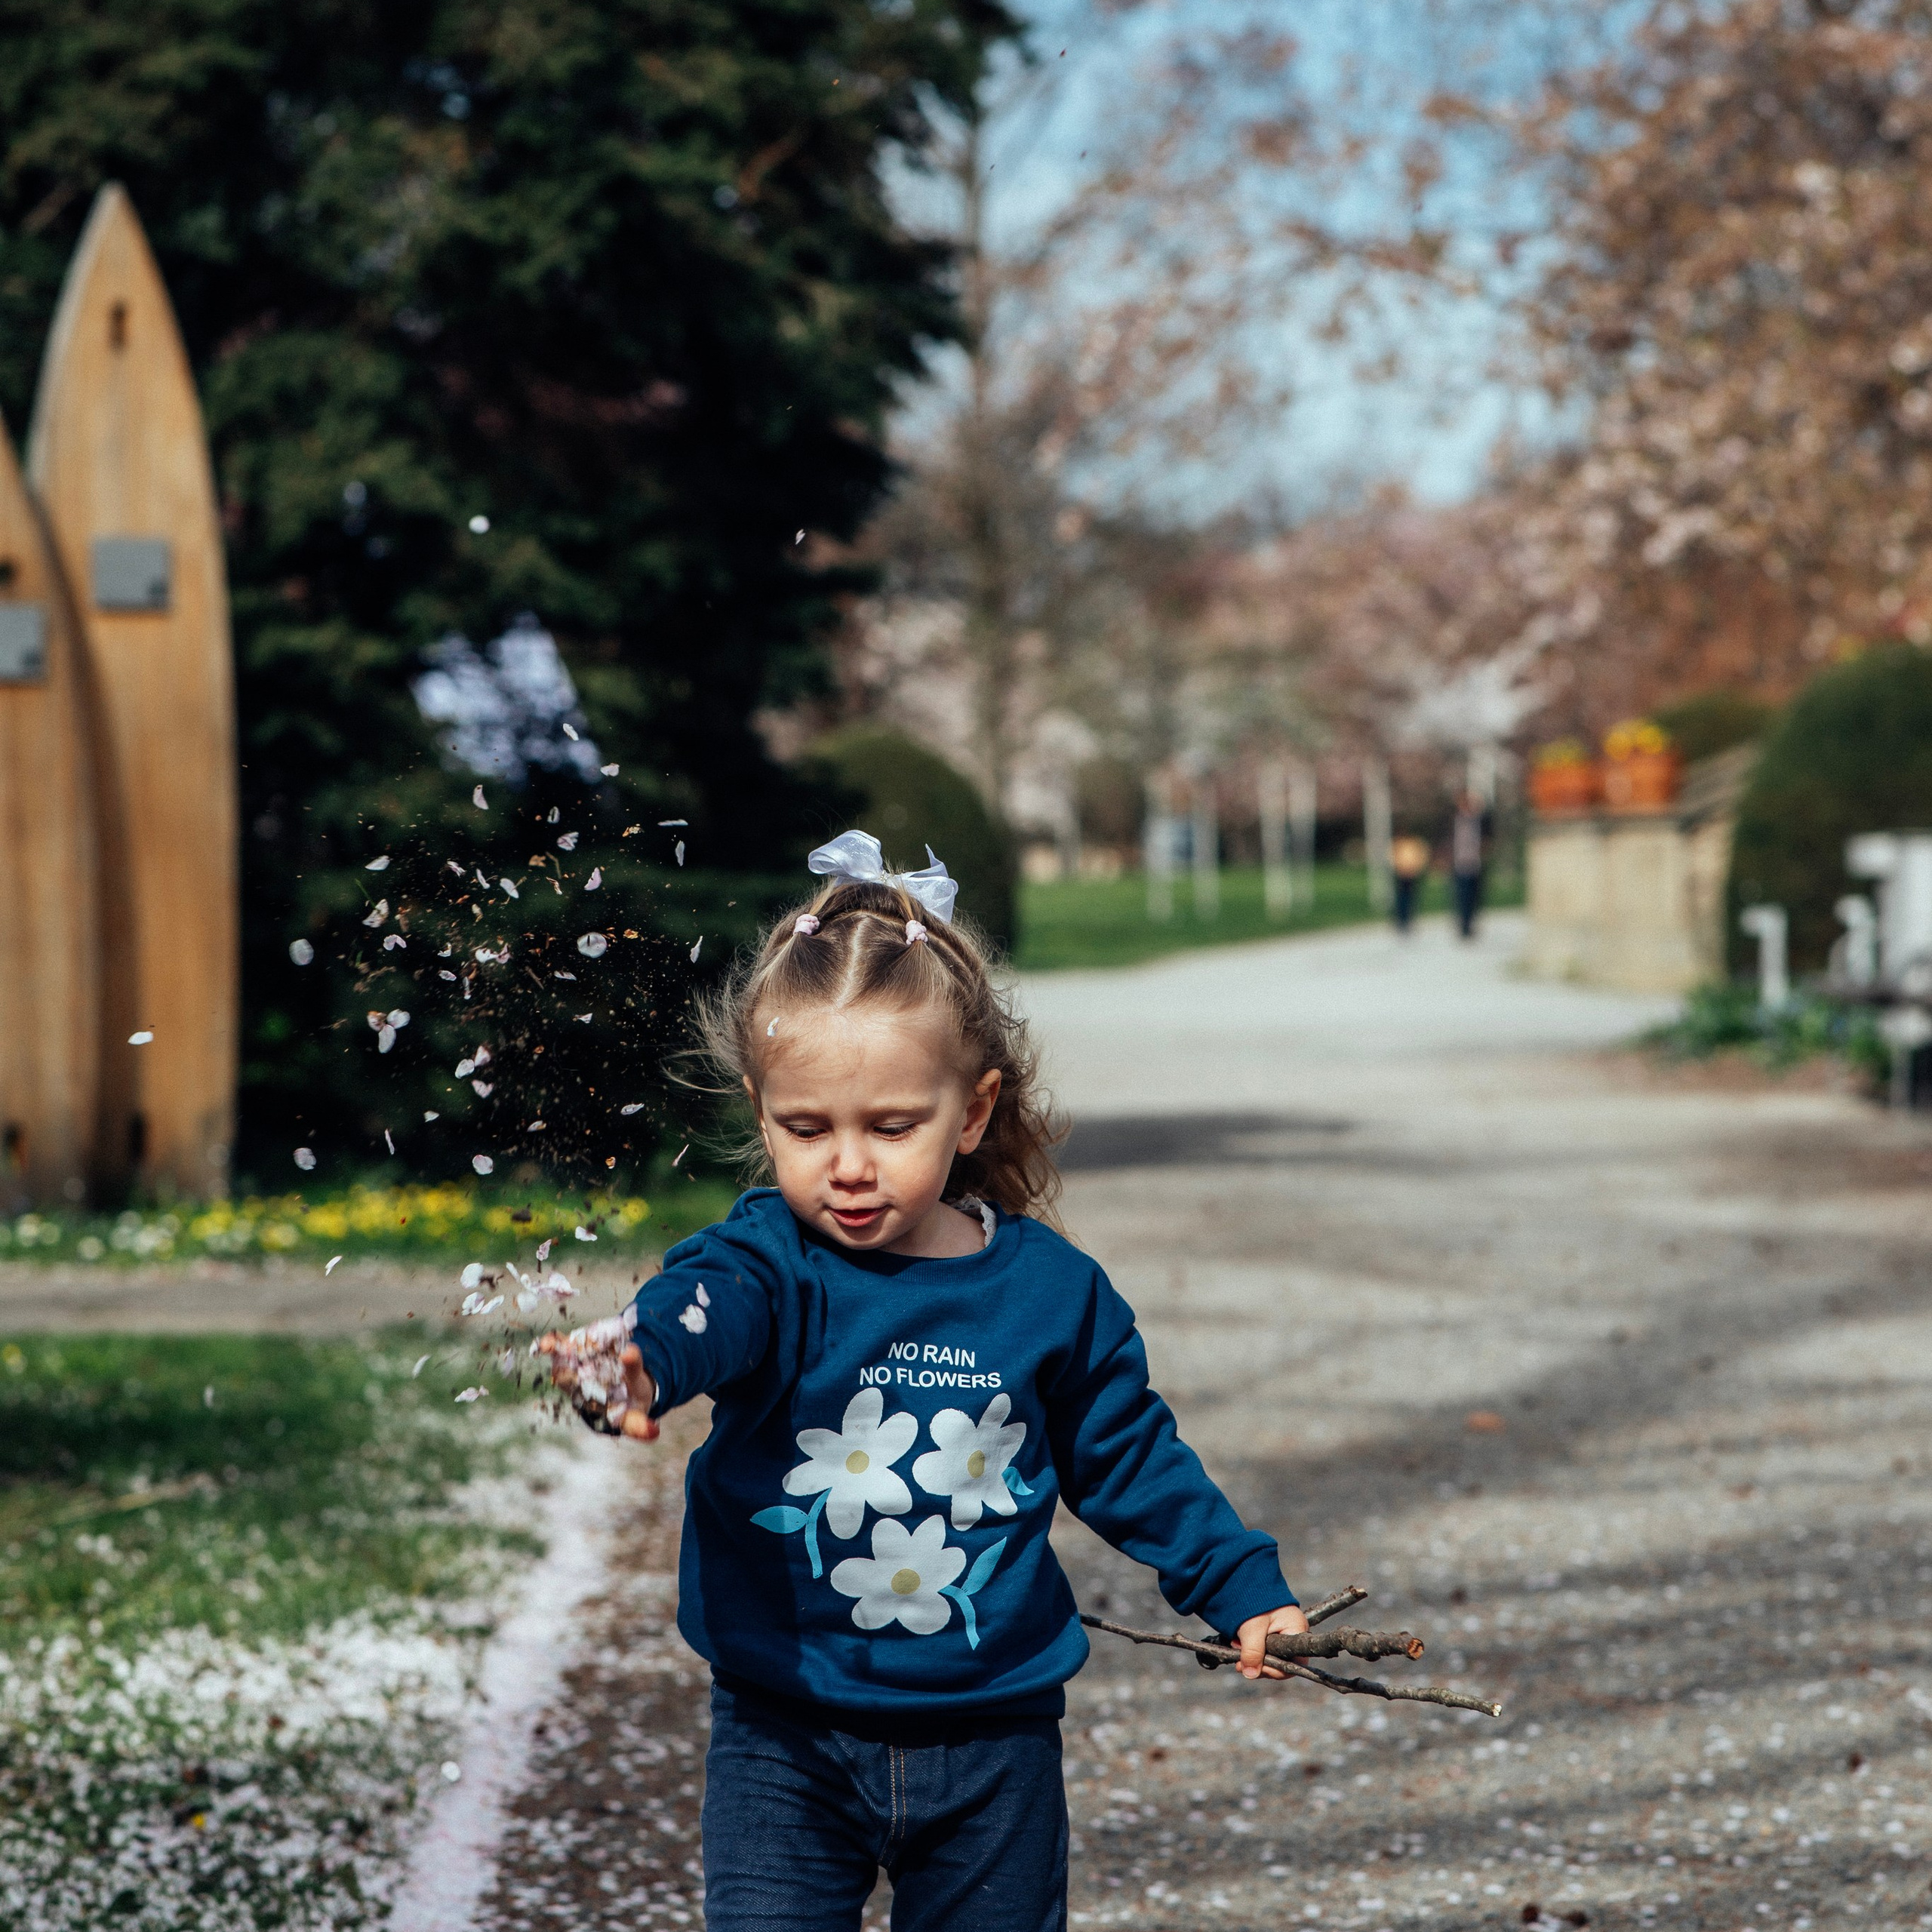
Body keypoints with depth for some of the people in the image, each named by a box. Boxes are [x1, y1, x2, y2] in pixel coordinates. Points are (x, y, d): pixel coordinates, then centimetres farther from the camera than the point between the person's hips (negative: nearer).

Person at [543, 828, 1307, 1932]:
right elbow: (701, 1310, -38)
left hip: (993, 1738, 2)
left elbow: (1129, 1458, 12)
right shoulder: (773, 1264, -13)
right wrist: (634, 1362, -60)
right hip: (787, 1743, -2)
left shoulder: (1052, 1288, -3)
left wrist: (1242, 1588, 10)